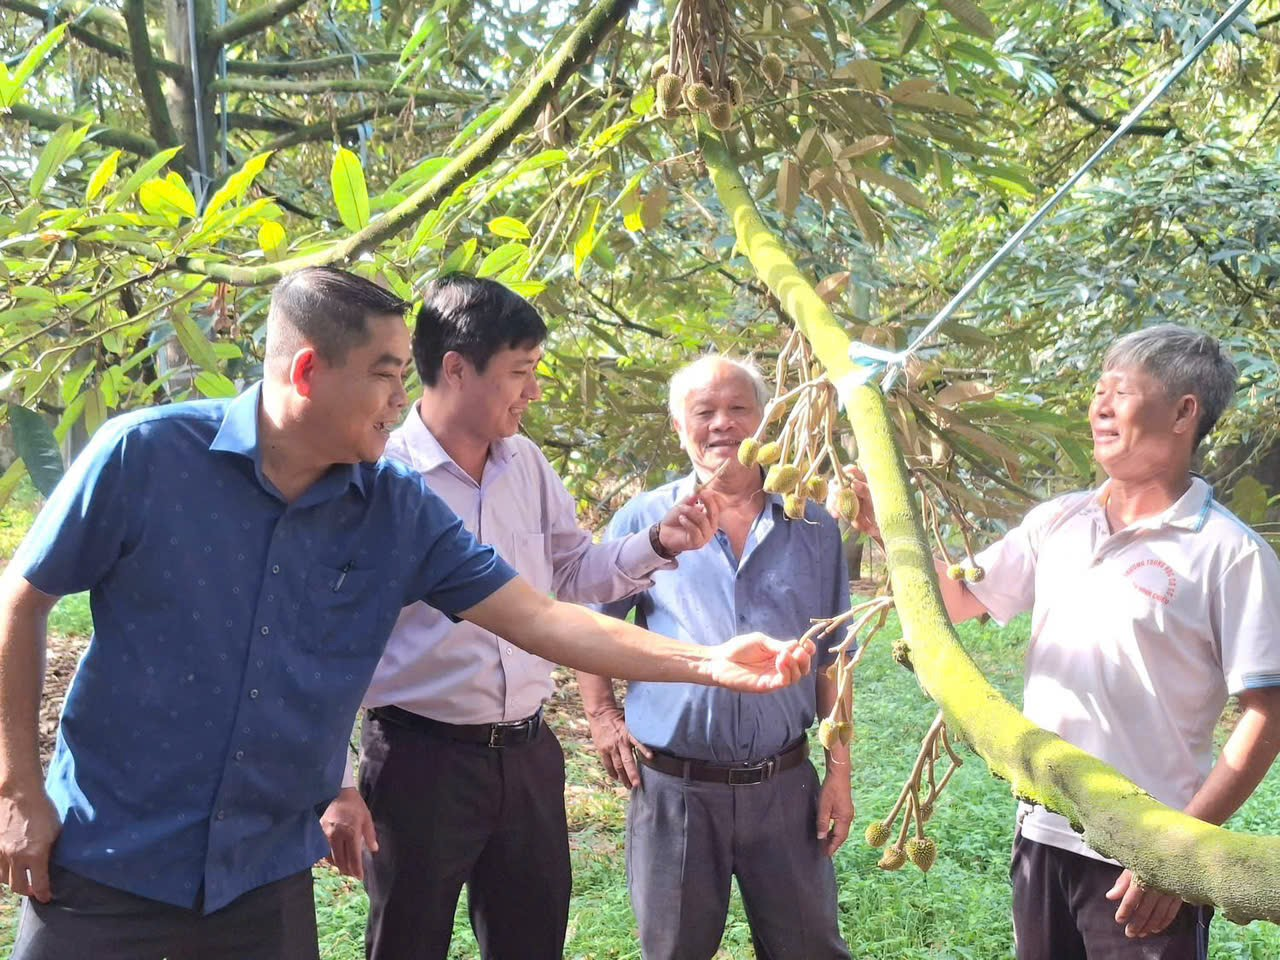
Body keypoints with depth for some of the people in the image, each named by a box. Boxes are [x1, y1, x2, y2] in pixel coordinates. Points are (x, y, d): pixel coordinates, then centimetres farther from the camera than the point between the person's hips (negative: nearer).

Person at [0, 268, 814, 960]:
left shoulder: (400, 508, -7)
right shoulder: (146, 453, -15)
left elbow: (539, 618, -7)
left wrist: (705, 662, -12)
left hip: (269, 874, 3)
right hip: (108, 862, -3)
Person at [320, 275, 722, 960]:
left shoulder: (526, 463, 5)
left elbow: (572, 575, 14)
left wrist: (658, 544, -3)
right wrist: (333, 786, -11)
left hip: (528, 754, 6)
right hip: (420, 758, -6)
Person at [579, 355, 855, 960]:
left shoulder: (813, 529, 4)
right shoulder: (644, 519, -1)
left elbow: (831, 659, 7)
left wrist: (839, 769, 4)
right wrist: (601, 717, 1)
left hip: (784, 786, 1)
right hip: (672, 788, -1)